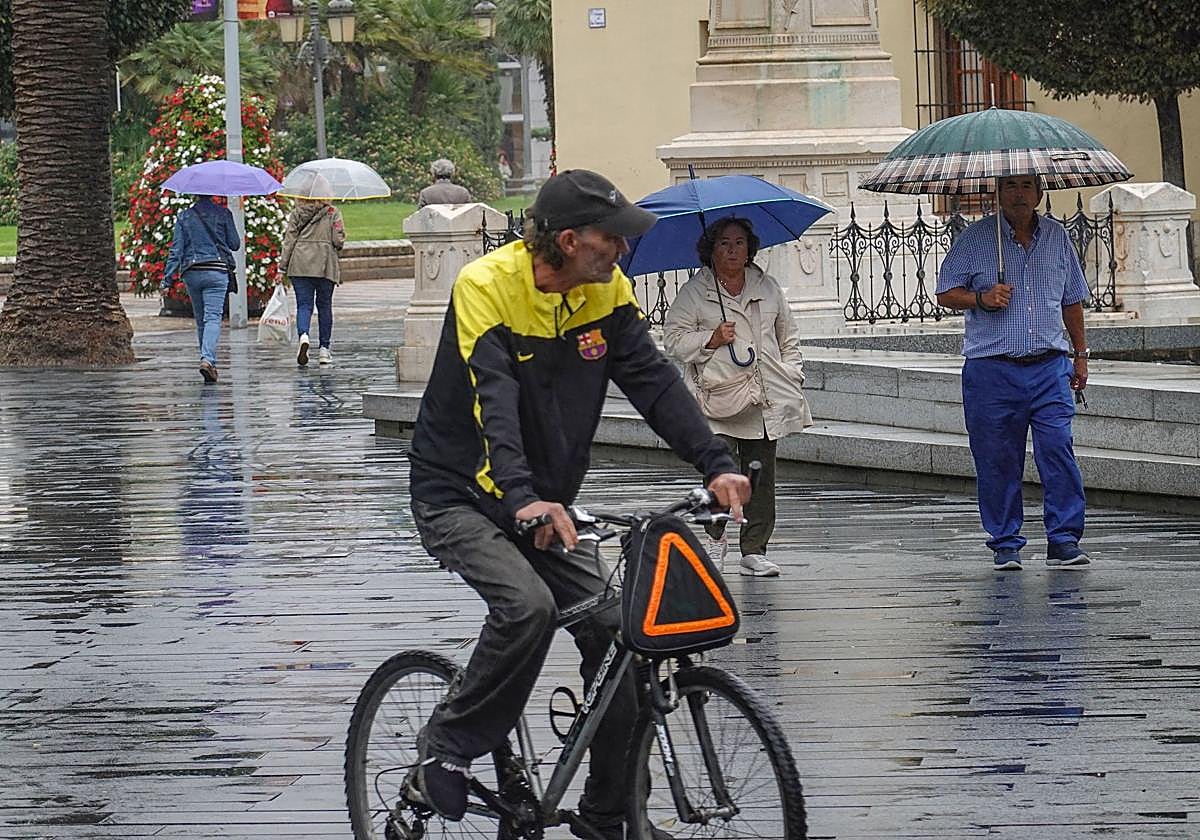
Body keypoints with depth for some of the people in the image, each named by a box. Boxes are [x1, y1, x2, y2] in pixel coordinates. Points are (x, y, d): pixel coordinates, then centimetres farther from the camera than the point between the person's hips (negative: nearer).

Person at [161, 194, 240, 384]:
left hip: (191, 273, 3)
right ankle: (207, 359, -29)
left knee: (200, 320, 15)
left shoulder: (184, 217, 6)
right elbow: (235, 244, 5)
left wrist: (167, 280, 1)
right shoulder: (223, 213, 1)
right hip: (217, 271, -3)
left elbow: (176, 251, 1)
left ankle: (209, 361, 19)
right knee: (213, 318, -9)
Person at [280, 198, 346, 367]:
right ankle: (323, 349, 14)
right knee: (324, 306, 11)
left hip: (300, 265, 0)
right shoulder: (333, 213, 0)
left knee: (303, 305, 1)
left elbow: (289, 239, 0)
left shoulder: (296, 213, 4)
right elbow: (338, 240, -6)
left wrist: (283, 266, 2)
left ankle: (303, 335, -27)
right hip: (325, 265, 0)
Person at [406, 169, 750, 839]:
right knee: (529, 608, -31)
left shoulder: (606, 289, -4)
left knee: (616, 631, -5)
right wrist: (522, 498, -48)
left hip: (545, 506, 6)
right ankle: (449, 746, -9)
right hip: (461, 500, -6)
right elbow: (493, 401, -34)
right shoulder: (487, 286, -22)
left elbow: (653, 379, -9)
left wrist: (717, 464, -23)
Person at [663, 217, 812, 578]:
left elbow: (789, 338, 23)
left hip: (765, 399, 3)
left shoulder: (767, 288, 15)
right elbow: (673, 340, 2)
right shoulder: (694, 292, 4)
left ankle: (753, 551, 7)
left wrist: (792, 376, 12)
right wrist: (711, 340, -11)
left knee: (761, 476, 1)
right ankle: (715, 537, 9)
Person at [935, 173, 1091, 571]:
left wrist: (1080, 354, 20)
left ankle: (1063, 540, -4)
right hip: (991, 370, -2)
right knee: (997, 462, 0)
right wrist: (981, 298, -15)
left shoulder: (1056, 236, 12)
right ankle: (1005, 545, 9)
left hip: (1049, 366, 2)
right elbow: (945, 293, 4)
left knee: (1058, 451, -8)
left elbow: (1072, 300, 21)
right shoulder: (974, 239, 2)